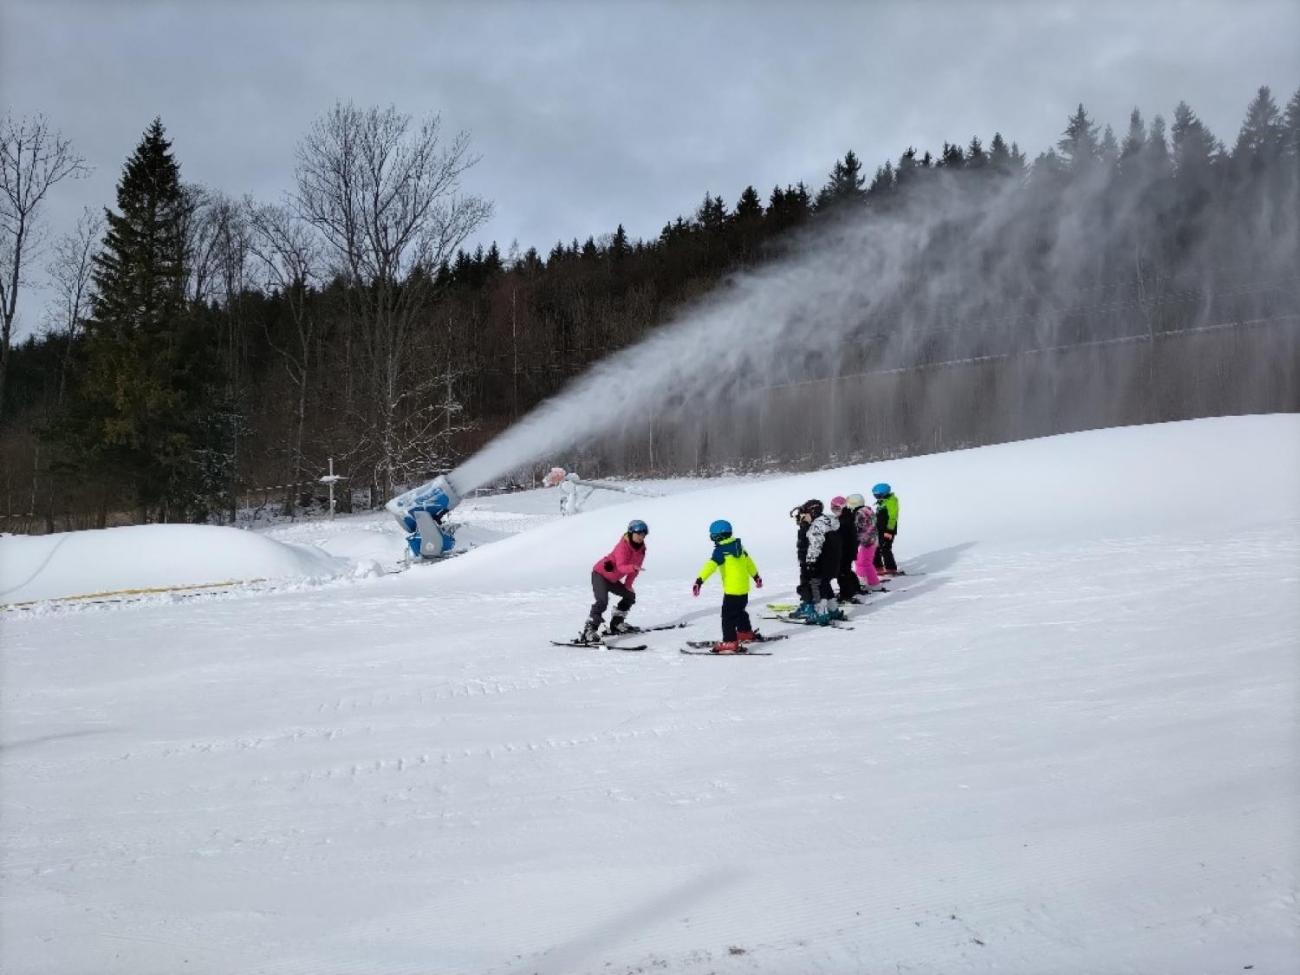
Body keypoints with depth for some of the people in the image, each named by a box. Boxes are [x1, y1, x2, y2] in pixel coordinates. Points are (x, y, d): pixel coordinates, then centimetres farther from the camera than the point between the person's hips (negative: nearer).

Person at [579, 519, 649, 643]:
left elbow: (635, 567, 5)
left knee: (630, 595, 15)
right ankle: (588, 631, -31)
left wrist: (628, 584, -2)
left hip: (612, 579, 9)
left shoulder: (641, 549, -1)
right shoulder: (623, 546, -26)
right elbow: (621, 566, -38)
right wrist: (633, 567, -57)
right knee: (602, 601, -26)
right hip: (600, 573, -9)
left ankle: (616, 624, 26)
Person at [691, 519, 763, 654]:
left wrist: (699, 581, -33)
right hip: (744, 588, 8)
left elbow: (710, 566, -26)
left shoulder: (721, 550, -15)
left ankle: (730, 643, -11)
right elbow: (749, 562, 21)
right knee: (740, 612, 27)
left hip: (732, 589, -8)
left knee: (728, 616, -6)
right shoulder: (738, 546, 9)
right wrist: (756, 576, 35)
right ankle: (746, 634, 42)